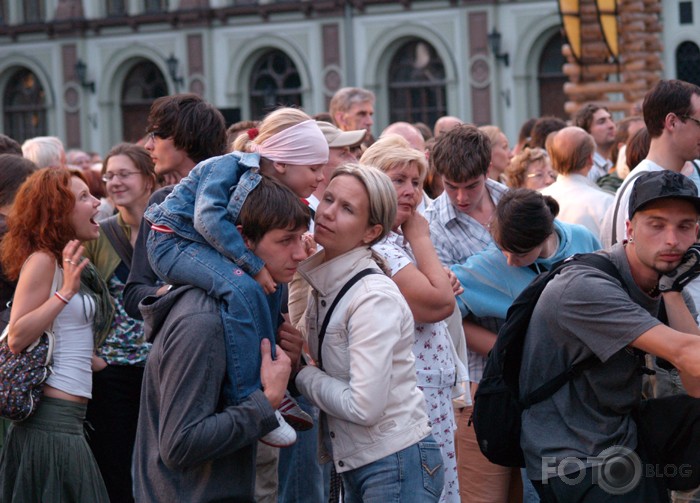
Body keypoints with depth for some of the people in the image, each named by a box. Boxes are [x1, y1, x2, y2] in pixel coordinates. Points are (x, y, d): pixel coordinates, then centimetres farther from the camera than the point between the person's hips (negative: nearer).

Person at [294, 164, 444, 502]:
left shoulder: (375, 299, -19)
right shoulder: (323, 285, 5)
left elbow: (364, 407, -24)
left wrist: (301, 373, -12)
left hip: (397, 465, -8)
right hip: (354, 462, 8)